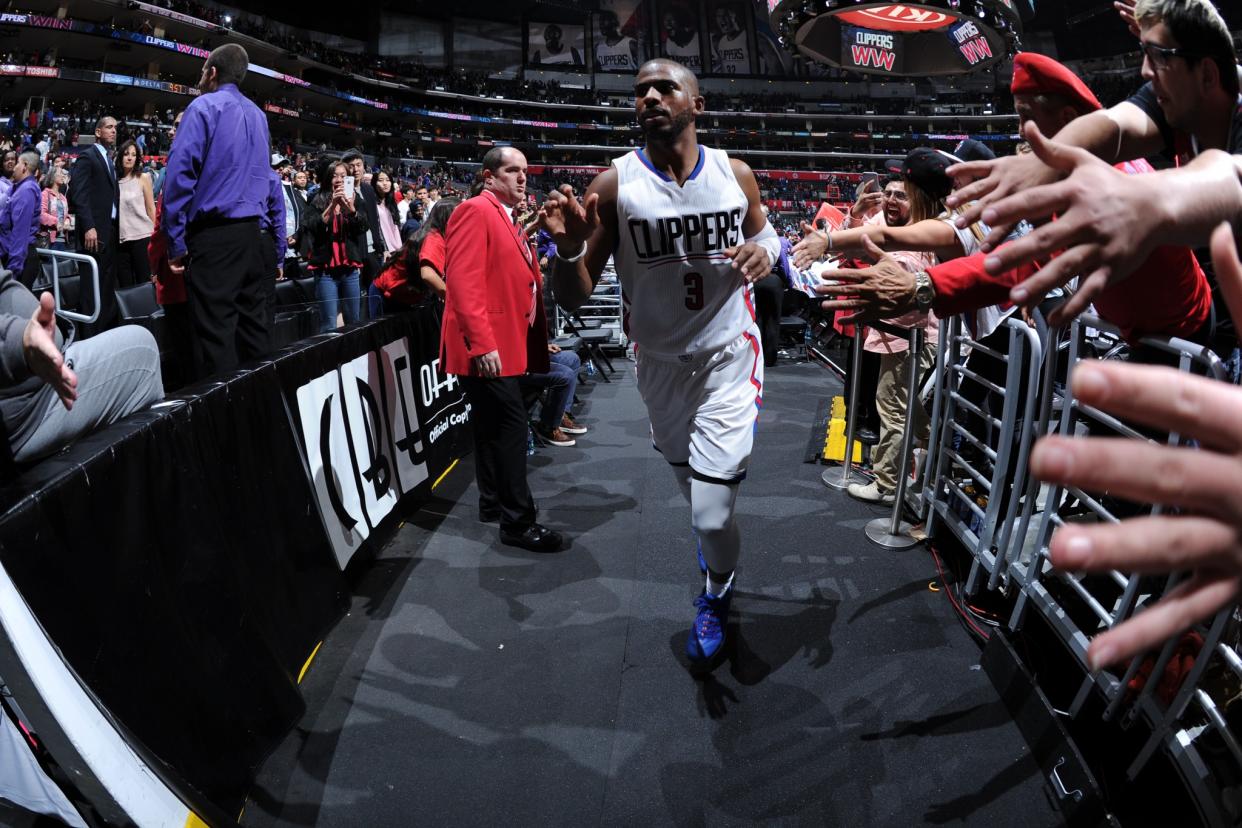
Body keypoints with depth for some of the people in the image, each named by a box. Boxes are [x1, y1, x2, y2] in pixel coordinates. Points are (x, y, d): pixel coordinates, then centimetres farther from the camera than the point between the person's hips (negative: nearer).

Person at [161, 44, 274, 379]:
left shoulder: (204, 107, -4)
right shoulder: (258, 114, 18)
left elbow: (180, 172, -11)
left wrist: (176, 241, -9)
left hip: (214, 234, -7)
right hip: (251, 232, 7)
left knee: (215, 332, -6)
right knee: (253, 324, 10)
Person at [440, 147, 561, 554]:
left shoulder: (508, 219, 20)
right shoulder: (475, 211, -10)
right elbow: (462, 280, -21)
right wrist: (481, 343, -26)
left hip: (502, 344, 10)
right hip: (486, 347, -10)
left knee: (494, 426, 16)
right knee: (510, 424, -10)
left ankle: (493, 504, 28)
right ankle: (518, 521, -3)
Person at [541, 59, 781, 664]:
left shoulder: (735, 174, -6)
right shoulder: (614, 186, -11)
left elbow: (761, 231, 15)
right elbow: (574, 299, -11)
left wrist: (764, 250, -9)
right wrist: (569, 247, -33)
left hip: (729, 357, -1)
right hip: (660, 362, 1)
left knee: (712, 512, -9)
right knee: (689, 480, 23)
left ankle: (716, 594, 25)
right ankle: (713, 537, 59)